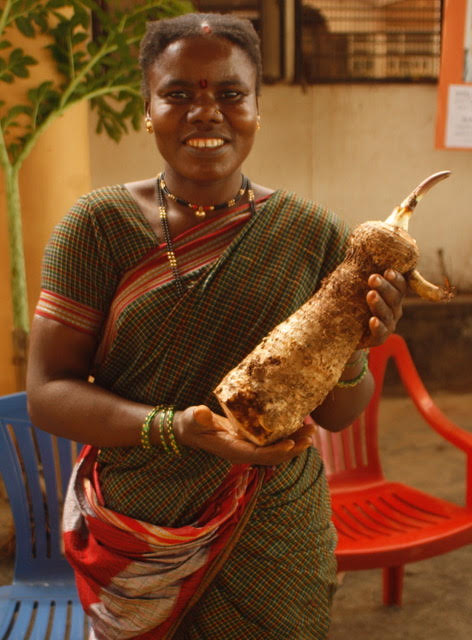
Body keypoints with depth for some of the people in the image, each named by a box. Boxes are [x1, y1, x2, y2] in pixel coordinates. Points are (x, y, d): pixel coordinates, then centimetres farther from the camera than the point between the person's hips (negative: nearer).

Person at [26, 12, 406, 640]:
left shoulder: (312, 234, -6)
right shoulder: (99, 225, -9)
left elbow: (336, 413, 0)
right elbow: (47, 392, -10)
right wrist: (173, 429, -26)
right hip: (137, 543, 0)